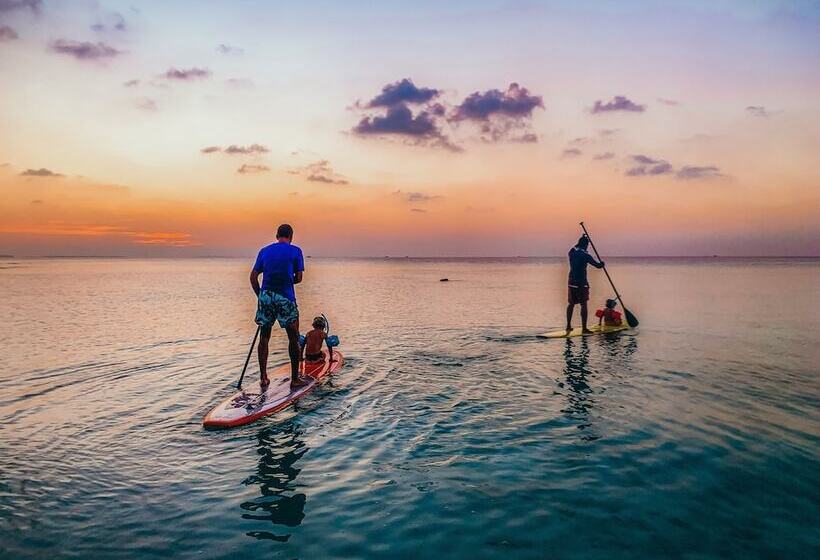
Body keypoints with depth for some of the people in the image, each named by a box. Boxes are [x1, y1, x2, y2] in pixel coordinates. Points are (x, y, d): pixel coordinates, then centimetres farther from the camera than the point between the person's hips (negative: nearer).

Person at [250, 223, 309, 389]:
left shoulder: (264, 251, 11)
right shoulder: (295, 251, 1)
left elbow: (253, 277, 7)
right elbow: (298, 278, 0)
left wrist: (260, 295, 15)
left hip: (265, 296, 4)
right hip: (285, 298, -3)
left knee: (264, 337, 13)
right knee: (293, 338, 6)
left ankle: (263, 377, 15)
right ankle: (295, 378, 10)